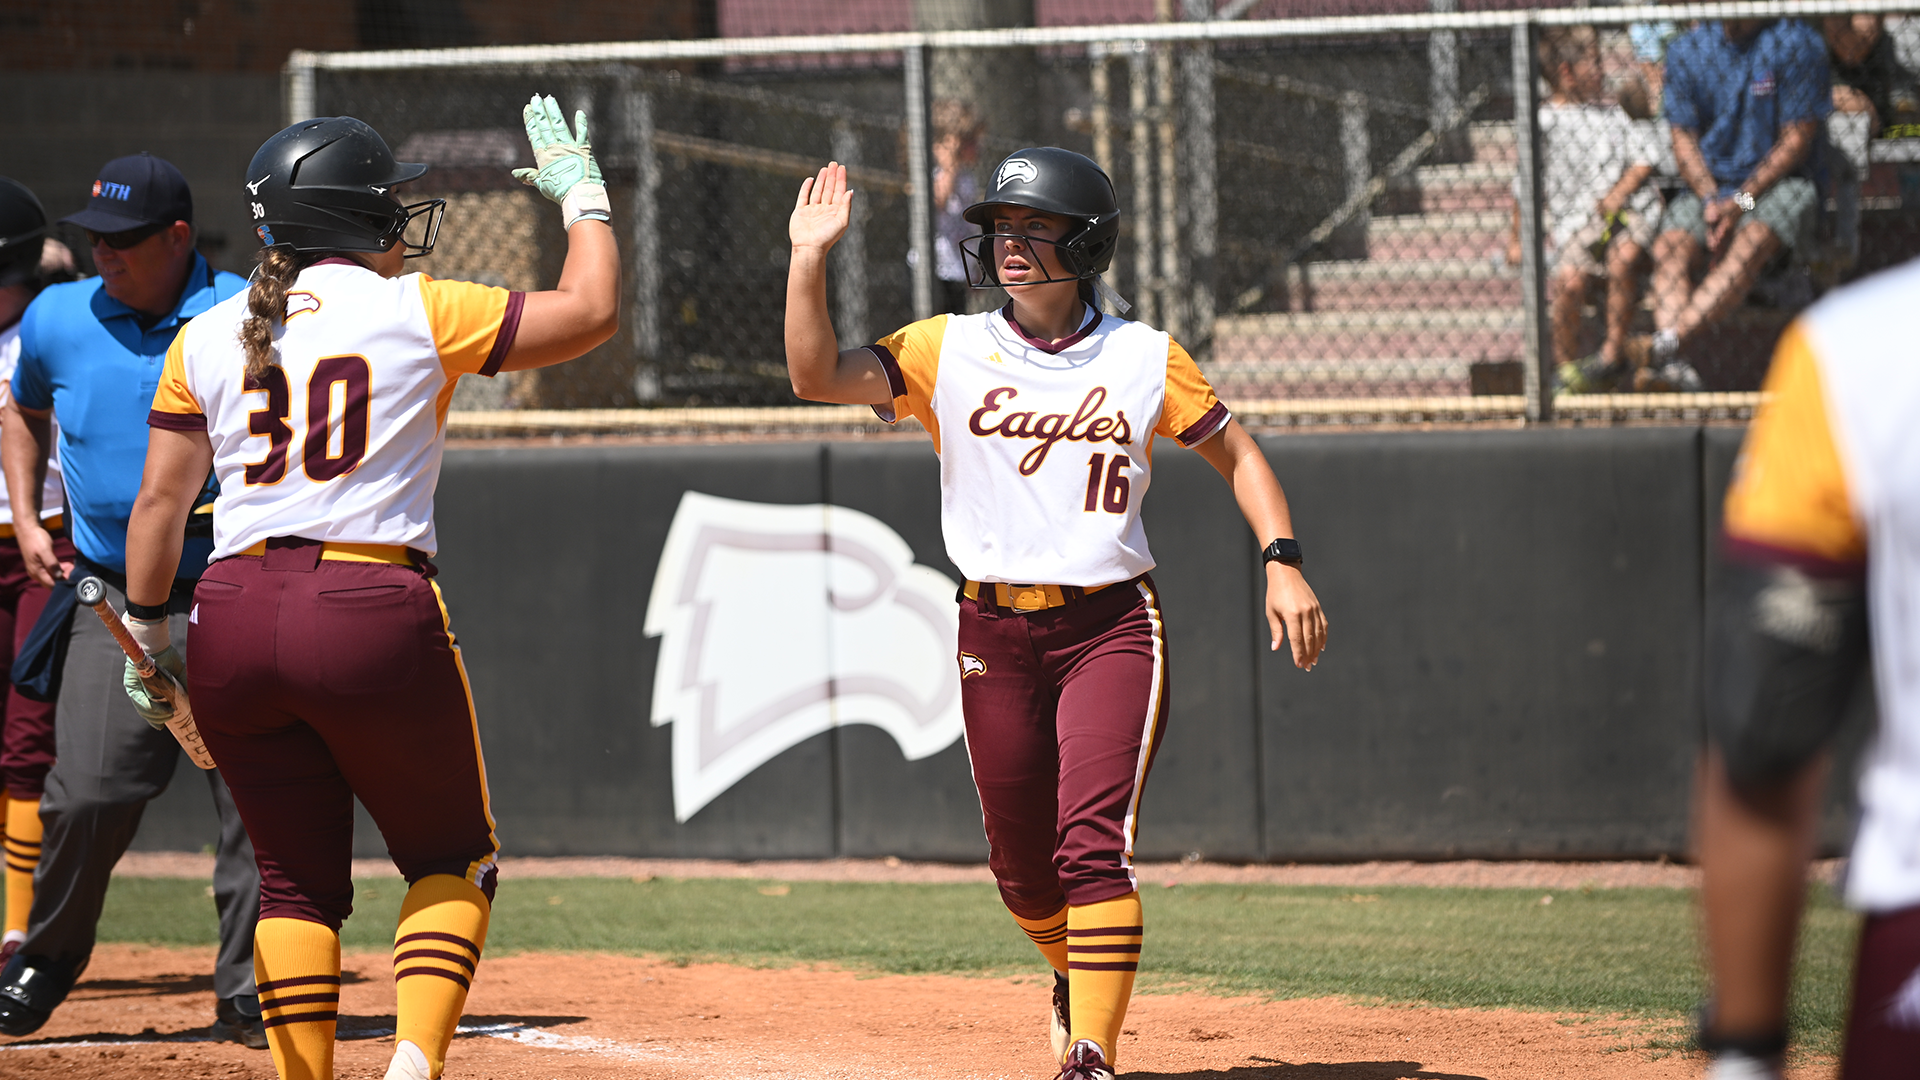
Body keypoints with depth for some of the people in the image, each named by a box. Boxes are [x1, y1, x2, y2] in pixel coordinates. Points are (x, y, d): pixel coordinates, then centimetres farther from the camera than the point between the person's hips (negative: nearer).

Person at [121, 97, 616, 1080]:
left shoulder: (207, 337, 10)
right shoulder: (419, 312, 0)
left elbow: (160, 498, 9)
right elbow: (592, 308, 7)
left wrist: (147, 632, 16)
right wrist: (581, 192, 22)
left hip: (235, 625, 3)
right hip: (376, 615, -3)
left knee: (297, 880, 13)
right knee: (450, 859, 12)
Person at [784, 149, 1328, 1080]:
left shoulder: (1145, 359, 3)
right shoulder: (948, 351, 3)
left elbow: (1235, 453, 13)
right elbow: (816, 375, -7)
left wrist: (1283, 562, 1)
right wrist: (810, 261, -17)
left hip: (1111, 627, -2)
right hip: (994, 635, 2)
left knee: (1094, 844, -17)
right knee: (1022, 864, 10)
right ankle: (1075, 978, 41)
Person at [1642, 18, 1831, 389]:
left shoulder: (1797, 45, -5)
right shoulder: (1687, 50, 9)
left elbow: (1797, 140, -7)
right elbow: (1684, 138, 8)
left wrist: (1740, 202, -16)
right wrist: (1710, 201, -10)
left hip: (1778, 183, -4)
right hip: (1709, 186, 4)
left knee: (1750, 246, -34)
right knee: (1669, 247, -26)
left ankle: (1667, 343, -51)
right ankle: (1672, 364, -46)